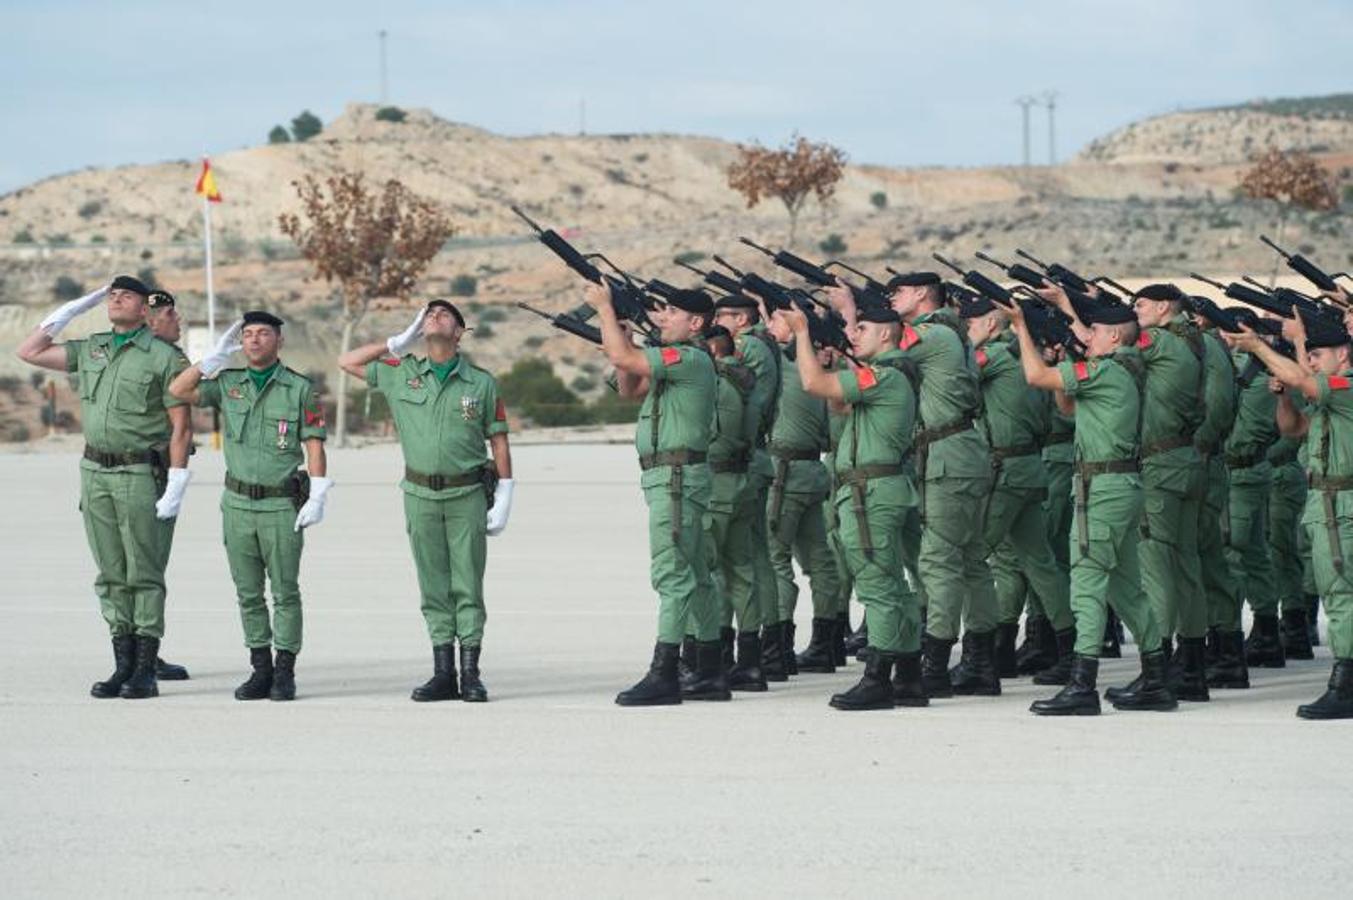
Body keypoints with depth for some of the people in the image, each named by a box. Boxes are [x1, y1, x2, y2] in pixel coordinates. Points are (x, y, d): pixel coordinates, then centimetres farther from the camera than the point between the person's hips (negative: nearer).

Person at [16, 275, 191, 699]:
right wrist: (73, 310, 8)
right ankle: (123, 665, 11)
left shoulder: (164, 357, -6)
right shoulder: (90, 349, 11)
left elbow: (181, 427, -8)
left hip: (141, 474, -6)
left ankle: (145, 671, -2)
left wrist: (176, 488, -15)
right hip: (96, 472, 6)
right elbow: (29, 352, 12)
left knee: (145, 575, -4)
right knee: (111, 575, 7)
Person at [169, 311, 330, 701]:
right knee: (248, 592, 7)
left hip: (282, 505, -4)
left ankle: (284, 672, 4)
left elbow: (314, 446, -4)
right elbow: (178, 390, -3)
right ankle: (260, 670, 13)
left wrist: (317, 499, -11)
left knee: (285, 591, 0)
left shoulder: (299, 389, -2)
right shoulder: (228, 384, 7)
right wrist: (216, 356, -4)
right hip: (238, 504, 4)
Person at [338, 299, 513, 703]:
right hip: (421, 495, 2)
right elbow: (347, 362, 12)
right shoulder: (401, 374, 8)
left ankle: (471, 674, -1)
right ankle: (443, 674, 7)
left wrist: (503, 500, -2)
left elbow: (499, 443, 4)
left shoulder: (481, 382, 2)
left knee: (468, 586, -2)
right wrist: (399, 341, 8)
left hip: (468, 494, -2)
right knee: (434, 588, 4)